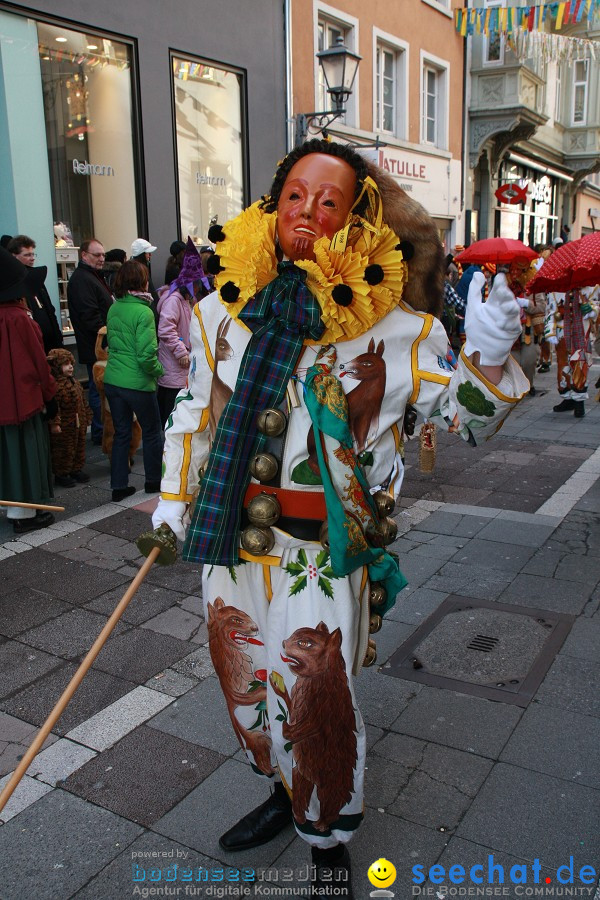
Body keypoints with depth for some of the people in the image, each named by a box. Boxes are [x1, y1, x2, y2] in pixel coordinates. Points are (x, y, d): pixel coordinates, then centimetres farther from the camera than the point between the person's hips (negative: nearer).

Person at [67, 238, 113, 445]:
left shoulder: (94, 276, 18)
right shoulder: (81, 280, -16)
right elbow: (90, 316, -24)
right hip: (96, 348, -10)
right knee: (99, 389, -3)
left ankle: (100, 431, 24)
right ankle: (100, 433, 5)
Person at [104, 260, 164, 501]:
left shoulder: (113, 309, 5)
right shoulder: (143, 312, -16)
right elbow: (146, 355, -21)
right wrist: (158, 370, -4)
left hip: (112, 380, 6)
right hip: (137, 383, -6)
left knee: (121, 433, 14)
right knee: (152, 431, 14)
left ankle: (119, 485, 18)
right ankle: (153, 481, 27)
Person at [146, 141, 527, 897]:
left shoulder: (389, 325, -11)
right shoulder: (226, 304, 1)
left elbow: (466, 415, -6)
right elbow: (196, 407, 13)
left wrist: (488, 358, -27)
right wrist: (175, 499, 15)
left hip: (322, 547, -4)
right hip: (230, 534, 5)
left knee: (317, 700, 7)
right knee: (245, 681, 21)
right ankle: (285, 792, 50)